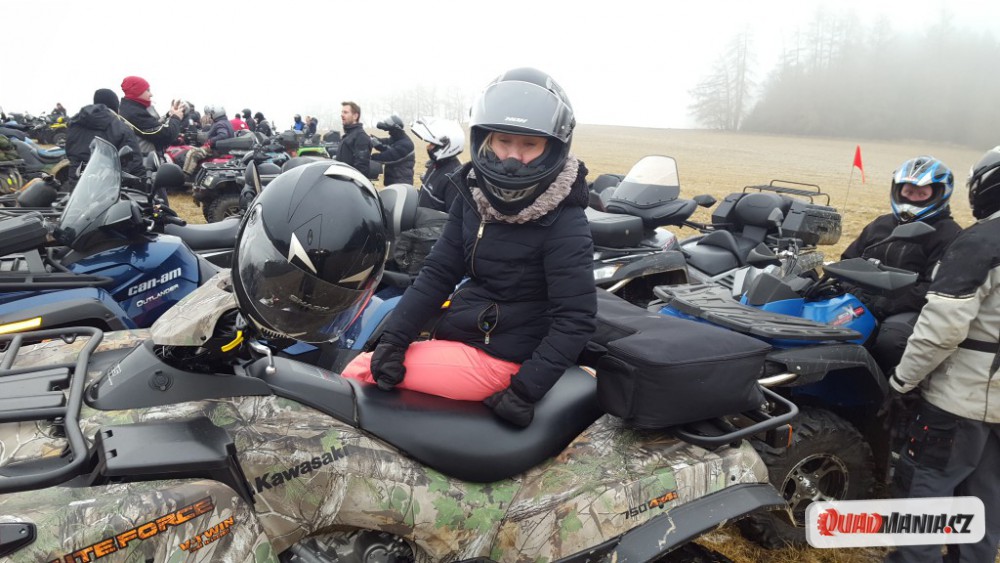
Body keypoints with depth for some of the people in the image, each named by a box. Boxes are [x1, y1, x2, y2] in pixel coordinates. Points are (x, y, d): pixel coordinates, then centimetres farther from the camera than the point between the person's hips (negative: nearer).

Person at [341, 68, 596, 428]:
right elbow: (439, 273, 1)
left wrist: (525, 390, -25)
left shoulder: (564, 225, -19)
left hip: (495, 358, -7)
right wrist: (394, 338, -9)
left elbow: (575, 320, -20)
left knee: (361, 370, -9)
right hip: (457, 336, 7)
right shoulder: (474, 196, 1)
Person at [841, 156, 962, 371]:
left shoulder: (948, 235, 0)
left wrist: (888, 304, -24)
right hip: (863, 300, 6)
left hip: (911, 310, -6)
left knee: (889, 341, -38)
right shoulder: (881, 224, 21)